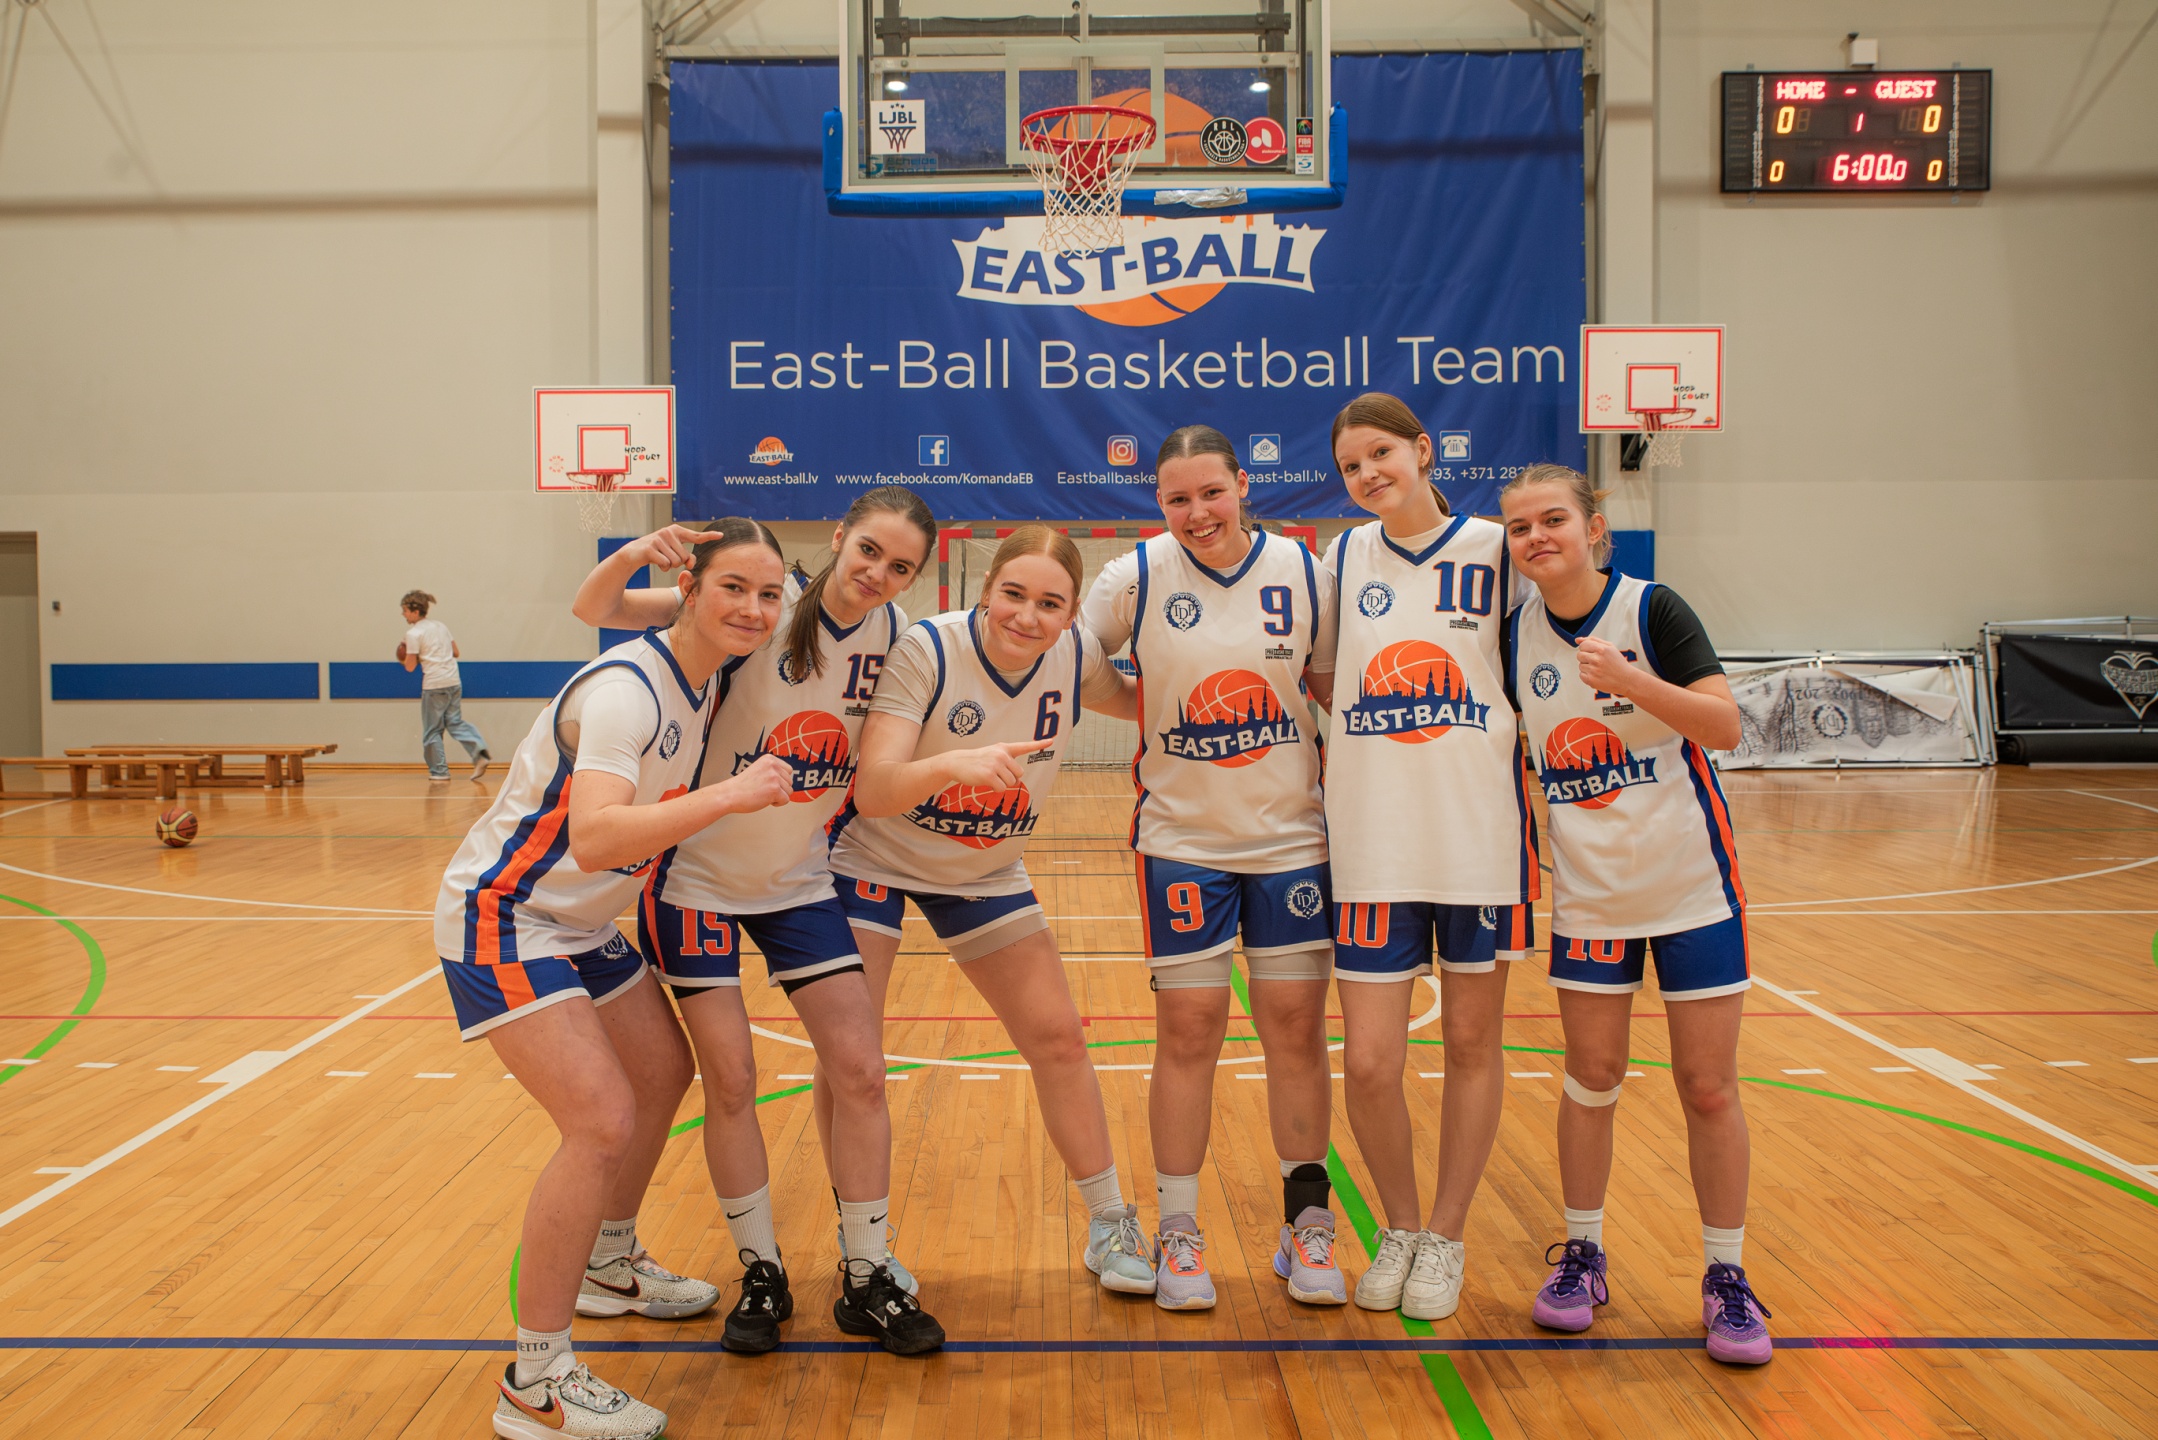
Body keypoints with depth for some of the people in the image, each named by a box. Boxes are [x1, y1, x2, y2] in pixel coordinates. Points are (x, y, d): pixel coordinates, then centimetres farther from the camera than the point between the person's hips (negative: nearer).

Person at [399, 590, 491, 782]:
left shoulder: (413, 633, -7)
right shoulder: (441, 626, 13)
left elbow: (410, 667, -7)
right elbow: (455, 652, 17)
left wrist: (404, 659, 14)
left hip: (434, 685, -6)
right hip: (455, 681, 6)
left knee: (432, 730, 6)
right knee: (455, 722, 12)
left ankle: (439, 772, 8)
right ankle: (480, 752, -8)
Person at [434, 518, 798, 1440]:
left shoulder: (705, 682, 0)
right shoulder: (623, 690, -27)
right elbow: (595, 836, -43)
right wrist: (730, 795, -47)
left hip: (584, 924, 10)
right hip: (502, 922, -10)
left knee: (662, 1074, 19)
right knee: (602, 1122, -18)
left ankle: (608, 1266, 42)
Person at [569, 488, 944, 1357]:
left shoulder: (894, 633, -6)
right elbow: (593, 611, -22)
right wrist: (632, 558, -41)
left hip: (799, 879, 4)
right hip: (699, 875, -4)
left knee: (859, 1070, 0)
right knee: (731, 1080, 1)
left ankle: (867, 1279, 16)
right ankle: (760, 1275, 21)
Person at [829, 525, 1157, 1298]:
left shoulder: (1075, 655, -15)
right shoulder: (927, 649, -28)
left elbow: (1136, 700, 8)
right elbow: (873, 790, -36)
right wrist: (957, 763, -53)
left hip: (987, 872, 4)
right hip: (875, 861, -4)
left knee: (1057, 1037, 2)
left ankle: (1111, 1226, 19)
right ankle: (860, 1248, 13)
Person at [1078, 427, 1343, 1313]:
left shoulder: (1302, 573, -2)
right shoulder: (1135, 578, -7)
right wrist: (1151, 720, -6)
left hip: (1291, 835, 1)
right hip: (1182, 840, -1)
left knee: (1296, 1025, 6)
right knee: (1188, 1030, 3)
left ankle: (1306, 1224, 22)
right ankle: (1178, 1233, 17)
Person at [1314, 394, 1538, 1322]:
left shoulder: (1495, 551, 0)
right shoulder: (1343, 559, 7)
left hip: (1482, 835, -1)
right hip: (1373, 846, 1)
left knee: (1472, 1041, 10)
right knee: (1368, 1063, -1)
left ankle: (1447, 1237, 29)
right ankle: (1399, 1227, 26)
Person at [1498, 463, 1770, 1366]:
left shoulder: (1651, 609, -12)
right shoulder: (1517, 632, -1)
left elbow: (1724, 725, -20)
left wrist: (1632, 681, -34)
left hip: (1690, 883, -3)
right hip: (1587, 891, 3)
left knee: (1709, 1088, 3)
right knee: (1591, 1080, 9)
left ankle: (1727, 1277, 18)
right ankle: (1583, 1256, 26)